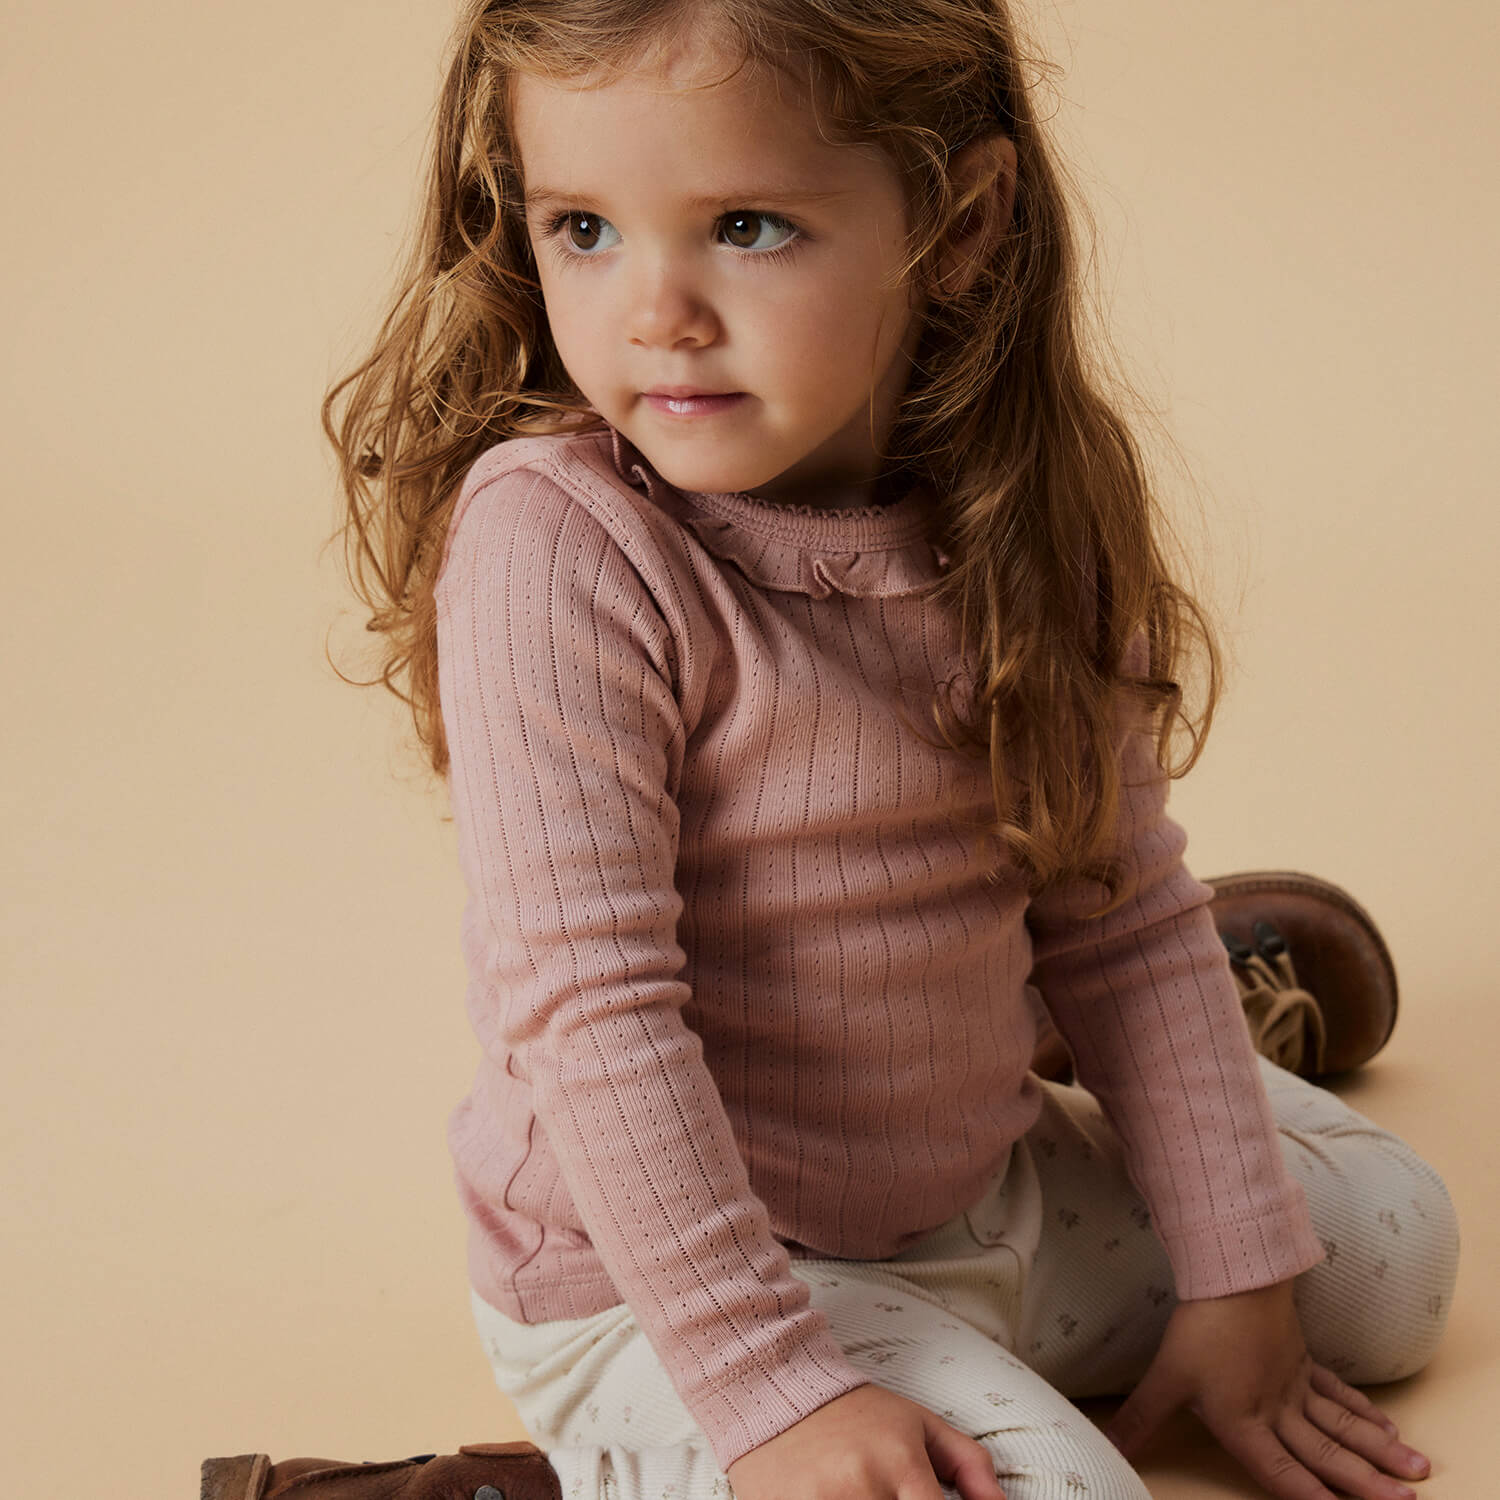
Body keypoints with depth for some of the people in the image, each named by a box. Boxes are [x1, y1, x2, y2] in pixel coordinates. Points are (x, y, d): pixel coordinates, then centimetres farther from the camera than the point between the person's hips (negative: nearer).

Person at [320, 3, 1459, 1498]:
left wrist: (1235, 1271, 3)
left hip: (985, 1191, 7)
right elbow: (584, 1006, -25)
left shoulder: (1027, 528, -5)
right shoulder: (558, 546, -24)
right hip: (658, 1280, -6)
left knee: (1391, 1240, 15)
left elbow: (1125, 918, 3)